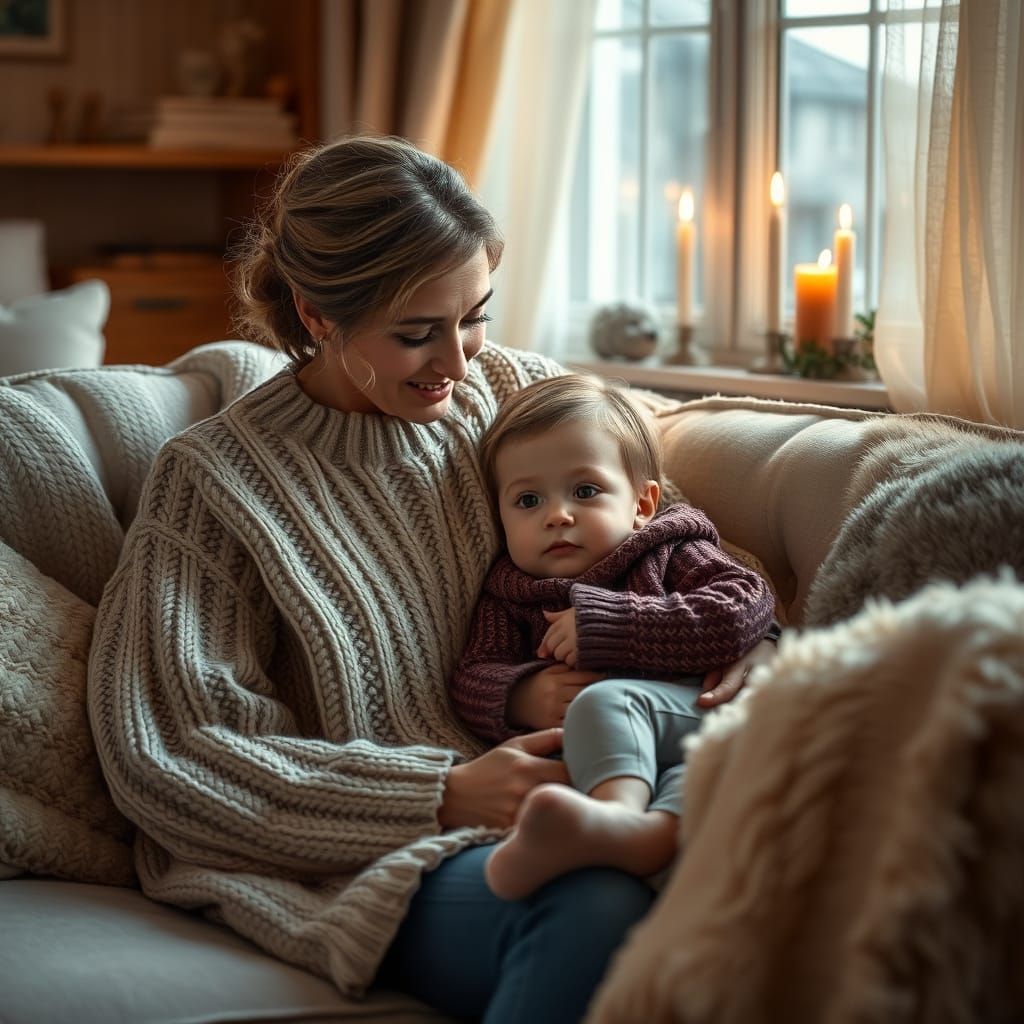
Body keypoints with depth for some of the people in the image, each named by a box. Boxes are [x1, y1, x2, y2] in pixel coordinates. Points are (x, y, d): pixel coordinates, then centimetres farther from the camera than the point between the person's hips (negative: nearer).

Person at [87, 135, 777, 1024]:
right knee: (596, 908, -38)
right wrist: (446, 795, -13)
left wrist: (735, 654, -5)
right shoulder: (214, 477, 0)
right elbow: (167, 762, -5)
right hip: (385, 849, -4)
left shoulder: (514, 391, 14)